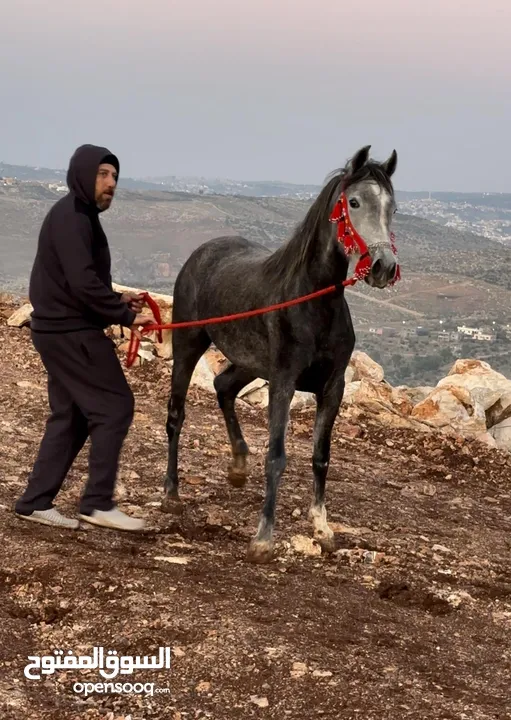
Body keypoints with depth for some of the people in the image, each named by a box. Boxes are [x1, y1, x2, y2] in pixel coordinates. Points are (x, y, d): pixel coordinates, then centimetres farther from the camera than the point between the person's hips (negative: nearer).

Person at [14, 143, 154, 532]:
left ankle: (36, 501, 16)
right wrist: (126, 316, -20)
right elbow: (83, 283, -25)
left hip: (63, 329, 10)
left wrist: (118, 299, 9)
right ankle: (98, 502, -1)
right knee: (115, 406, -6)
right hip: (71, 332, -10)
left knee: (70, 415, 13)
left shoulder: (79, 216, 16)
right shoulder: (71, 218, -16)